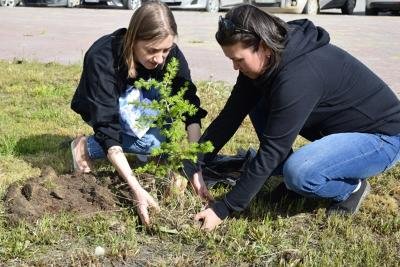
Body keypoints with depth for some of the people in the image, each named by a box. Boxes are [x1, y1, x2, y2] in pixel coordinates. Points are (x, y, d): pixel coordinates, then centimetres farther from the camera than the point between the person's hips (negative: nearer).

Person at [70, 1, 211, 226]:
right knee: (153, 139, -32)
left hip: (144, 103, 4)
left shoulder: (171, 54, -27)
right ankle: (86, 147, -11)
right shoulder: (102, 58, -38)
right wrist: (137, 190, -50)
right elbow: (107, 128, -42)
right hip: (101, 110, -4)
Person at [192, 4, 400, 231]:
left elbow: (270, 152, -31)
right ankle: (292, 178, 5)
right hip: (336, 123, 8)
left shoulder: (299, 76, -34)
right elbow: (231, 114, -4)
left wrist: (223, 210, -26)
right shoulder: (266, 60, -9)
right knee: (258, 107, -5)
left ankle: (351, 188, -2)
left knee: (298, 172, -32)